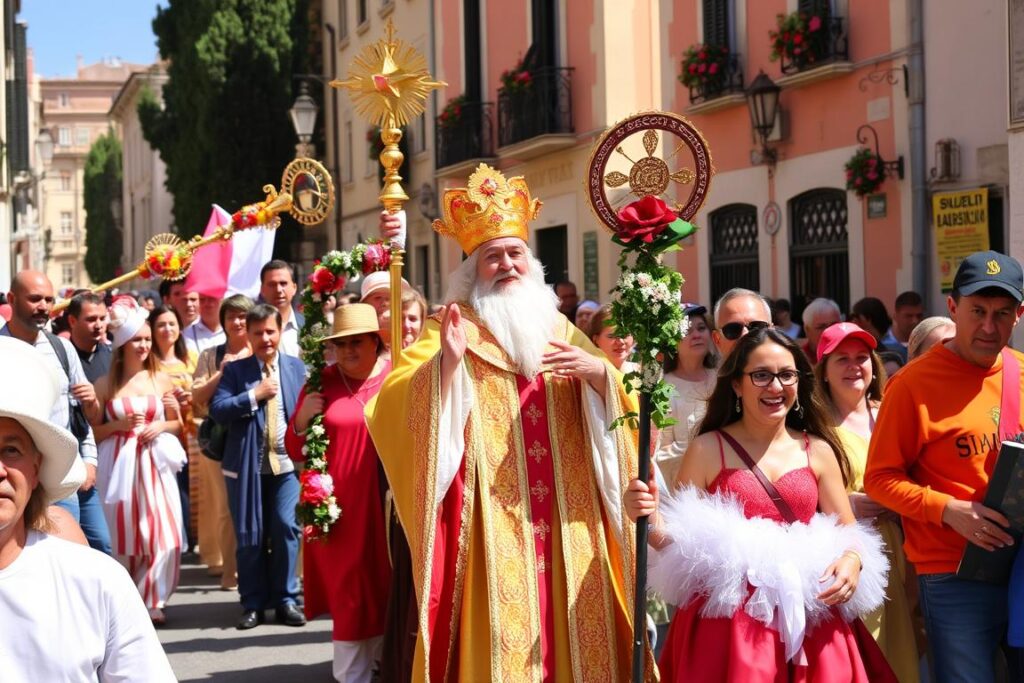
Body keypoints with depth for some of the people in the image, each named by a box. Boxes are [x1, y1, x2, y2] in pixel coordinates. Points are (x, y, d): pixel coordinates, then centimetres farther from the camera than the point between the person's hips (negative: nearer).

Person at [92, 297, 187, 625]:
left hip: (155, 464, 1)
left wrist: (160, 426, -5)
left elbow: (177, 423, 15)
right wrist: (119, 425, -11)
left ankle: (152, 601, 5)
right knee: (122, 535, 2)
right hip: (119, 465, -1)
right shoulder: (106, 384, 1)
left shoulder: (161, 380, 5)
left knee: (162, 534, -6)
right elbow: (93, 431, 5)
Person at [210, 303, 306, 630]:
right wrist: (254, 395, -14)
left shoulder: (296, 367, 7)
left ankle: (285, 599, 8)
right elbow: (217, 409, -8)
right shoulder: (234, 370, 3)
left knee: (286, 528, -5)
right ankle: (253, 603, 15)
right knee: (250, 536, 5)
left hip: (287, 462, 0)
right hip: (247, 464, 0)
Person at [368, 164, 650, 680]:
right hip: (493, 525, -4)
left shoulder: (560, 331, 15)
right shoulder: (451, 331, 2)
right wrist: (446, 363, -28)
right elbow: (395, 406, -12)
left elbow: (615, 406, 10)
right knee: (501, 639, -6)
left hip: (567, 525, 4)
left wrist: (599, 373, -10)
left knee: (576, 636, 7)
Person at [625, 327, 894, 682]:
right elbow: (680, 544, 0)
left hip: (809, 619, 3)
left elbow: (848, 533, 13)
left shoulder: (817, 451, 8)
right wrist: (650, 519, -21)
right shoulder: (708, 450, 0)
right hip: (731, 620, -3)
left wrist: (852, 561, -9)